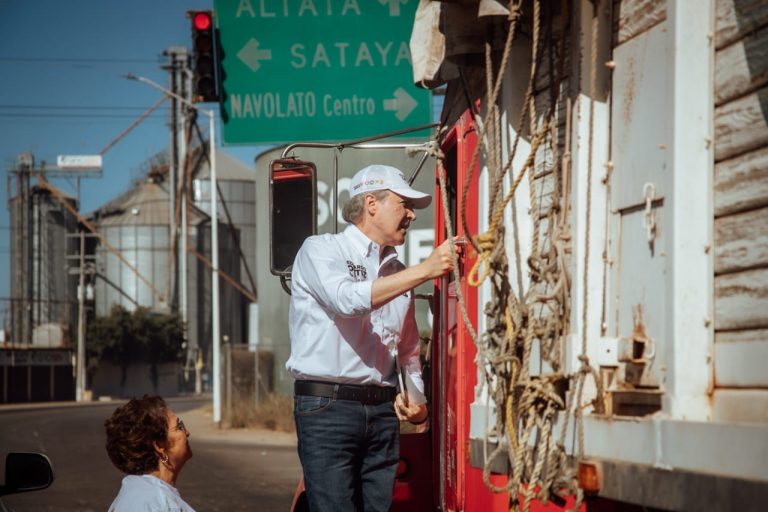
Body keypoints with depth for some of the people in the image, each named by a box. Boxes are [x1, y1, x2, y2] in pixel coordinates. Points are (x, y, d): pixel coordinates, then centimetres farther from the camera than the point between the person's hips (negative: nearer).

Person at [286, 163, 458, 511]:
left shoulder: (398, 274, 17)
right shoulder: (321, 250, -1)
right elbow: (349, 299, -22)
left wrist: (416, 400, 6)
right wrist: (425, 270, -23)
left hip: (382, 411, 6)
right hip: (328, 406, -6)